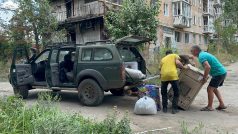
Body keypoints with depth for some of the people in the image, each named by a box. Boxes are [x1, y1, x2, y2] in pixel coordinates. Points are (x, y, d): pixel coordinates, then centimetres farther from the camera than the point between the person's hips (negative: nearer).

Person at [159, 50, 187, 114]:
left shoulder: (163, 59, 31)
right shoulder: (175, 55, 22)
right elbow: (177, 63, 1)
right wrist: (183, 67, 15)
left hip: (164, 76, 3)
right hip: (173, 75, -3)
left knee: (164, 93, 20)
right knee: (176, 93, 12)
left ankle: (164, 108, 20)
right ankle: (174, 109, 9)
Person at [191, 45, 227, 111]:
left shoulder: (201, 56, -18)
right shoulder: (204, 53, 14)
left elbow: (208, 67, -33)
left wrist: (204, 78, -21)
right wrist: (206, 76, 16)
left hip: (219, 73, -10)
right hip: (222, 72, 10)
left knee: (210, 89, -3)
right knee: (214, 89, 21)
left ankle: (209, 107, 7)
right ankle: (222, 104, 24)